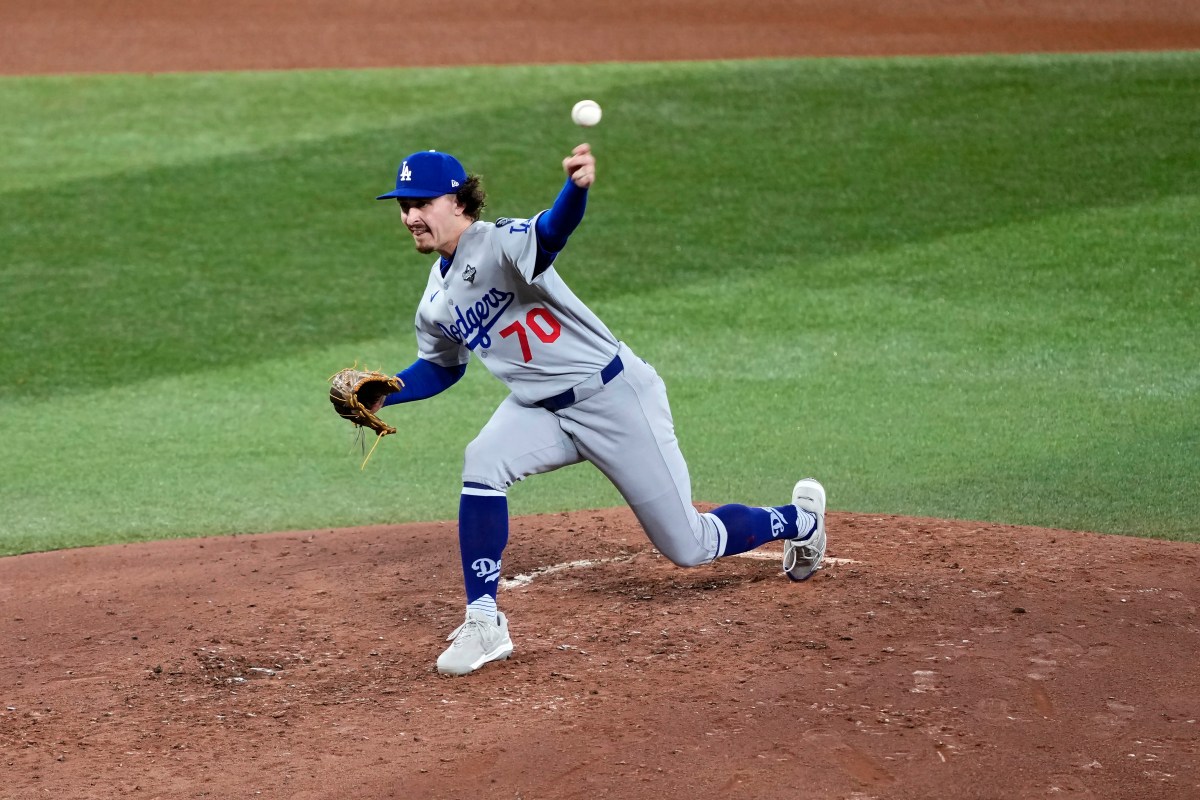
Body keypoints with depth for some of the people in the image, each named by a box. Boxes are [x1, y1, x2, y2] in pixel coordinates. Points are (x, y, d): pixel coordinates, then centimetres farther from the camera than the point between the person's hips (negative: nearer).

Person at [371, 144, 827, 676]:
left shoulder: (498, 243, -21)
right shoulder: (435, 303, 4)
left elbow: (551, 231, -43)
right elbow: (441, 368, 22)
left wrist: (576, 188, -66)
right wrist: (381, 396, 3)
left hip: (614, 396, -7)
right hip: (544, 411, 7)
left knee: (688, 547, 1)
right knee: (482, 464, -24)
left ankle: (799, 521, 30)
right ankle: (484, 623, -19)